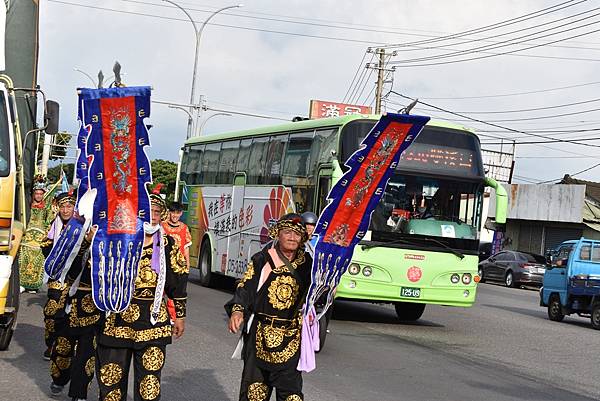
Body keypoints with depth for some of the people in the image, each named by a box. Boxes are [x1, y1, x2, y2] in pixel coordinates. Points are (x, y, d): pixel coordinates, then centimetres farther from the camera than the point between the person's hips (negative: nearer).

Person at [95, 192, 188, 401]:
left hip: (153, 323, 0)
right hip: (117, 320, 0)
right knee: (111, 378, 7)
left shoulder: (167, 244, 3)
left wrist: (180, 315, 13)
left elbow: (178, 282, 10)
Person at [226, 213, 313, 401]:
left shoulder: (307, 264, 6)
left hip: (292, 337, 1)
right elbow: (245, 287, -5)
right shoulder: (261, 260, -1)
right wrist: (237, 310, -20)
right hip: (259, 334, -1)